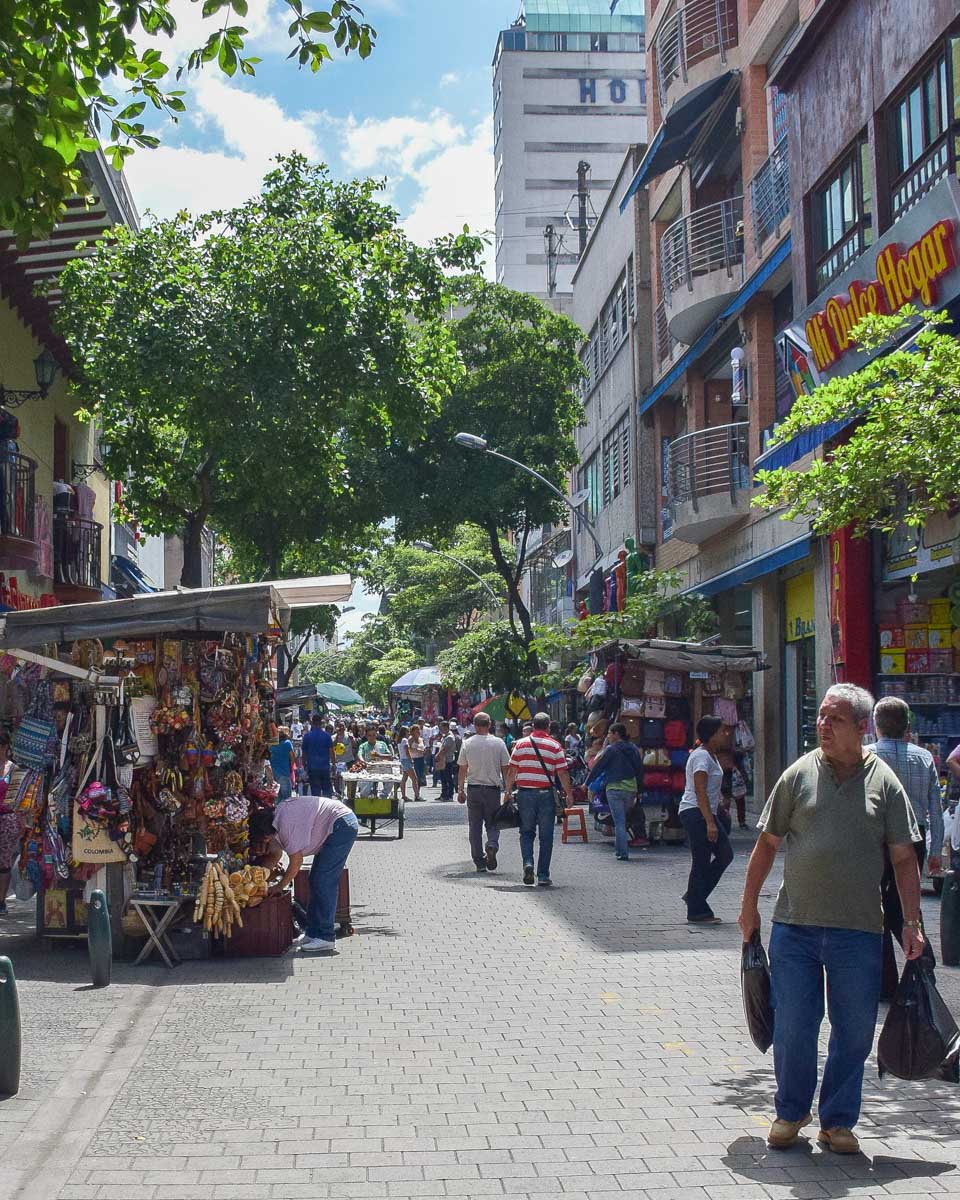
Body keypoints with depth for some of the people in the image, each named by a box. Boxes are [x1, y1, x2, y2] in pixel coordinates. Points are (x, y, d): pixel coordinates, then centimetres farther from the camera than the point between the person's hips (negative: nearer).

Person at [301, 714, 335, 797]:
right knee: (327, 790, 9)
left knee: (315, 791, 3)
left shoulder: (307, 736, -2)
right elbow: (331, 751, -3)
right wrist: (334, 764, 7)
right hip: (325, 767, 0)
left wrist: (304, 765, 15)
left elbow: (304, 753, 3)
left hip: (312, 768, 0)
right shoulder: (327, 735, -3)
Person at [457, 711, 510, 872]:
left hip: (473, 789, 1)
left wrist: (460, 790, 12)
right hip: (493, 788, -1)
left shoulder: (467, 744, -1)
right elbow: (505, 769, 0)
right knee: (492, 824, 9)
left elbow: (462, 769, 4)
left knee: (475, 827, 8)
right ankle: (492, 846, -19)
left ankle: (479, 862, 9)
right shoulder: (498, 743, -3)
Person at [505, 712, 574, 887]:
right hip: (546, 794, -1)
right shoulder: (554, 745, -2)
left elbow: (511, 771, 3)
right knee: (546, 836, 6)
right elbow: (563, 773, -4)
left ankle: (528, 863, -9)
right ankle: (543, 875, 6)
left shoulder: (521, 744, 3)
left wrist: (508, 791, 13)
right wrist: (569, 794, 6)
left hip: (524, 793, 1)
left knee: (526, 832, 13)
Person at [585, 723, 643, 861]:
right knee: (623, 819, 19)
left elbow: (597, 767, -3)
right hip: (631, 789, 5)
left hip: (614, 788, -5)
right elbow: (640, 770, 16)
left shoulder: (611, 749, -7)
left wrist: (587, 783, 8)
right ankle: (620, 848, 18)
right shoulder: (634, 749, 11)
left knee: (619, 822, -3)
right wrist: (640, 791, 23)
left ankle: (623, 853, -7)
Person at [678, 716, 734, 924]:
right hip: (696, 813, -10)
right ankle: (697, 912, 2)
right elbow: (700, 792, -22)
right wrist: (710, 823, -25)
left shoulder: (710, 755, 16)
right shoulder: (702, 756, -15)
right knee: (701, 862, -5)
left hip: (706, 813, 10)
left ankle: (694, 895, 17)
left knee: (725, 854, 9)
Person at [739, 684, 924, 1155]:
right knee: (793, 1026, 6)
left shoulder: (883, 781, 1)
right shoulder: (799, 774, 2)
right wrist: (749, 905, 8)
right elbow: (768, 843, 8)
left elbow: (904, 858, 3)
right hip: (794, 924, 0)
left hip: (858, 930, 0)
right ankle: (790, 1112, 26)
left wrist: (912, 923, -2)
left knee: (854, 1031, 7)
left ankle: (837, 1121, 23)